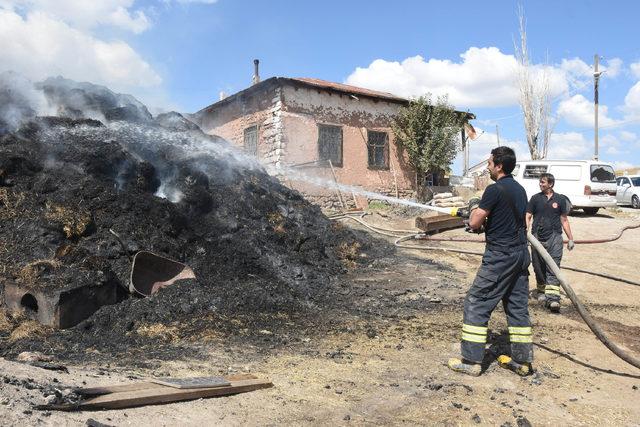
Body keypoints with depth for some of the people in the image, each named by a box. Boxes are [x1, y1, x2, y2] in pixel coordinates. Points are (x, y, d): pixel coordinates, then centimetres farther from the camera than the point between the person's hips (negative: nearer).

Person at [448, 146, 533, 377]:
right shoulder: (520, 189, 13)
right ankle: (523, 360, 20)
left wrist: (474, 211, 7)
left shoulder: (495, 189, -14)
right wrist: (485, 219, 16)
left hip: (500, 256, -9)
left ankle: (471, 360, 1)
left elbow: (474, 223, -13)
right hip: (521, 254, 9)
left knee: (476, 304, -2)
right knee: (518, 306, 14)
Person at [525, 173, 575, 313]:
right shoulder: (535, 198, 7)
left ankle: (553, 298, -15)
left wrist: (570, 239, 9)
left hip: (554, 237, -1)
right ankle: (541, 291, 29)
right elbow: (528, 217, 3)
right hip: (537, 237, 2)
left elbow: (564, 220, 11)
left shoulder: (560, 200, 6)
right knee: (539, 267, 10)